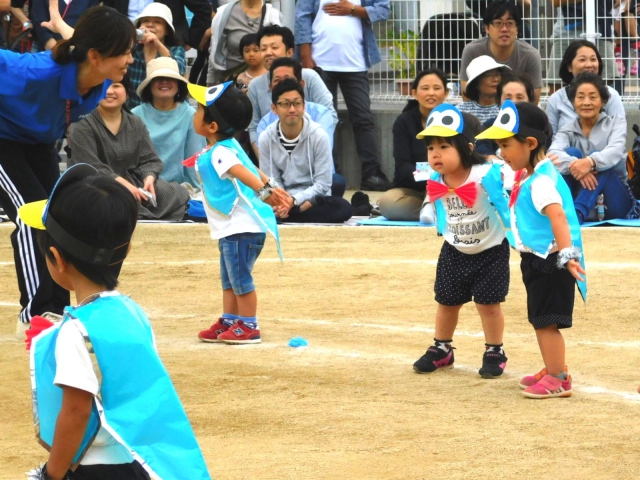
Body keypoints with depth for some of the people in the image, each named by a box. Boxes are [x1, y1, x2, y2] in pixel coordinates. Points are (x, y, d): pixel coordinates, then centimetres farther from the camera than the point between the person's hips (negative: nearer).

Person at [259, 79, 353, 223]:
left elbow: (322, 184, -12)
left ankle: (282, 216, -28)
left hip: (314, 200, 1)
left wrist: (294, 200, -26)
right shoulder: (266, 138, -3)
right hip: (283, 200, -1)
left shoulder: (319, 136, -10)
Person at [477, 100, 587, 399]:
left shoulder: (541, 181, -22)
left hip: (550, 262, -11)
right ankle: (551, 371, 30)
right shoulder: (528, 175, 11)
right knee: (539, 319, 19)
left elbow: (557, 216, -35)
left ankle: (558, 379, -1)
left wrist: (566, 253, -45)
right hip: (537, 260, 11)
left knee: (545, 320, -7)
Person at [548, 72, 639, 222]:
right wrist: (574, 165, -40)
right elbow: (553, 154, -17)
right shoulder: (567, 131, 7)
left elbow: (616, 152, -19)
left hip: (613, 201, -1)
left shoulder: (616, 123, 4)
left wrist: (591, 162, -41)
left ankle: (576, 214, -51)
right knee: (571, 153, -19)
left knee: (597, 158, -26)